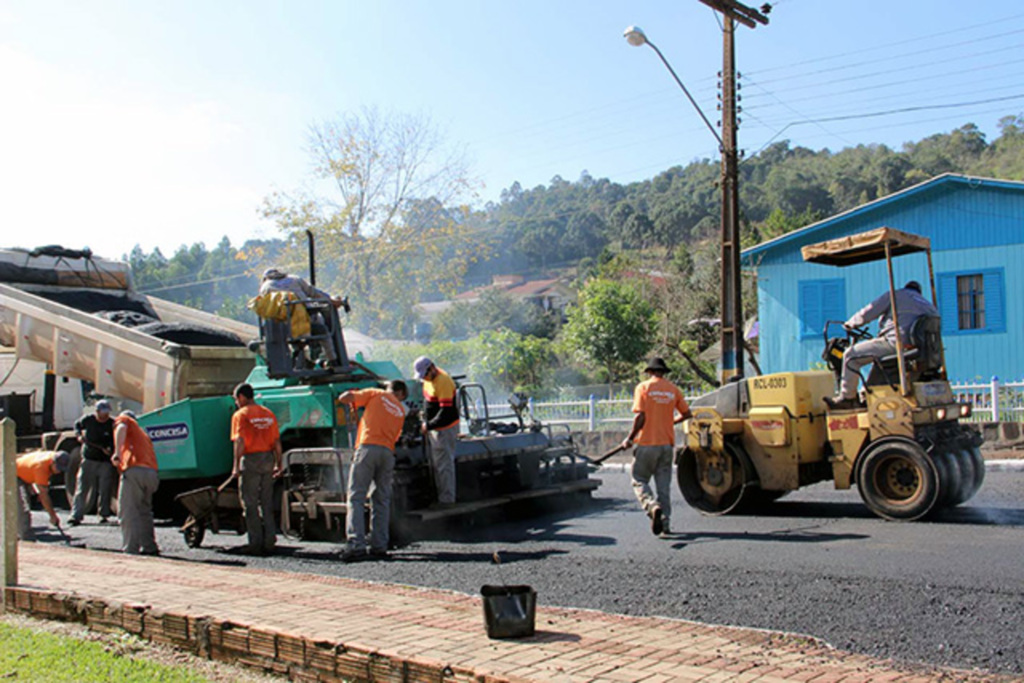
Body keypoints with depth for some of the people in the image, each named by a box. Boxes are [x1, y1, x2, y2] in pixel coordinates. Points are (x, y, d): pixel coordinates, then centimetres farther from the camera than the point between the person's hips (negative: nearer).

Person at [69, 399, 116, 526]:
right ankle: (76, 515, 2)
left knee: (105, 490, 0)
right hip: (88, 460, 2)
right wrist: (79, 435, 1)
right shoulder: (88, 420, 0)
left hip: (106, 462, -1)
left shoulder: (112, 424, -6)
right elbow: (77, 425, 21)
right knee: (82, 489, 1)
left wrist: (110, 449, -24)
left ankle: (104, 515, 11)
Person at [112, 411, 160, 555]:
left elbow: (121, 428, -6)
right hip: (151, 472, 7)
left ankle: (130, 550, -12)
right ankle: (150, 547, 23)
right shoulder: (142, 432, 38)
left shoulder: (123, 419, 17)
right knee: (144, 511, 21)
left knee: (128, 513, -6)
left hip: (134, 470, -7)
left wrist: (117, 452, -14)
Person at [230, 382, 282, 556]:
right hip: (268, 458, 5)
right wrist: (278, 464, 15)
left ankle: (256, 544, 3)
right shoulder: (268, 414, 13)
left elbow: (239, 442, -14)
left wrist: (236, 465, -16)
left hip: (251, 459, -5)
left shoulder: (240, 415, -3)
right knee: (267, 504, 12)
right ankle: (269, 543, 11)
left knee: (250, 504, 2)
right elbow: (277, 442, 11)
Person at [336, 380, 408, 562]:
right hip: (388, 452, 4)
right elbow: (395, 437, 18)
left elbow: (343, 398, 5)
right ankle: (379, 546, 7)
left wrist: (352, 396, 26)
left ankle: (356, 545, -16)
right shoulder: (401, 410, 23)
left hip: (367, 447, -4)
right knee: (382, 501, 11)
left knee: (356, 497, -6)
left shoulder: (375, 394, 12)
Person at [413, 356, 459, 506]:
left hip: (445, 428, -10)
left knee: (444, 464, -5)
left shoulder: (443, 381, -23)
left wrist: (429, 425, -22)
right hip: (434, 428, 10)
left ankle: (447, 498, 2)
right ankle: (440, 494, 23)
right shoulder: (429, 379, 7)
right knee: (435, 464, 14)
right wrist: (426, 422, 14)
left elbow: (446, 411, -25)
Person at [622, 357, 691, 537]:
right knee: (664, 485, 10)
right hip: (667, 443, 4)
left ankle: (653, 507, -21)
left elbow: (640, 416, -13)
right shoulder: (673, 389, 8)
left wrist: (630, 438, -4)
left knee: (639, 481, 4)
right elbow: (686, 413, 13)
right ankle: (665, 523, 8)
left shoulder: (643, 387, -4)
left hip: (647, 443, -4)